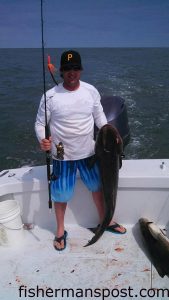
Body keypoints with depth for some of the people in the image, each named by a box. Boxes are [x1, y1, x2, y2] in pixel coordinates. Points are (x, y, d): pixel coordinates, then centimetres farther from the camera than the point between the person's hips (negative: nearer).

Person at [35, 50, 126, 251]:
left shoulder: (91, 91, -4)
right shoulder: (50, 96, -12)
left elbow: (99, 116, 7)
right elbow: (40, 123, -6)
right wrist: (43, 140, -26)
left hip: (88, 152, 3)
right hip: (62, 155, -3)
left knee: (98, 186, 17)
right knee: (61, 194, 9)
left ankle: (104, 220, 43)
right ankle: (60, 230, 35)